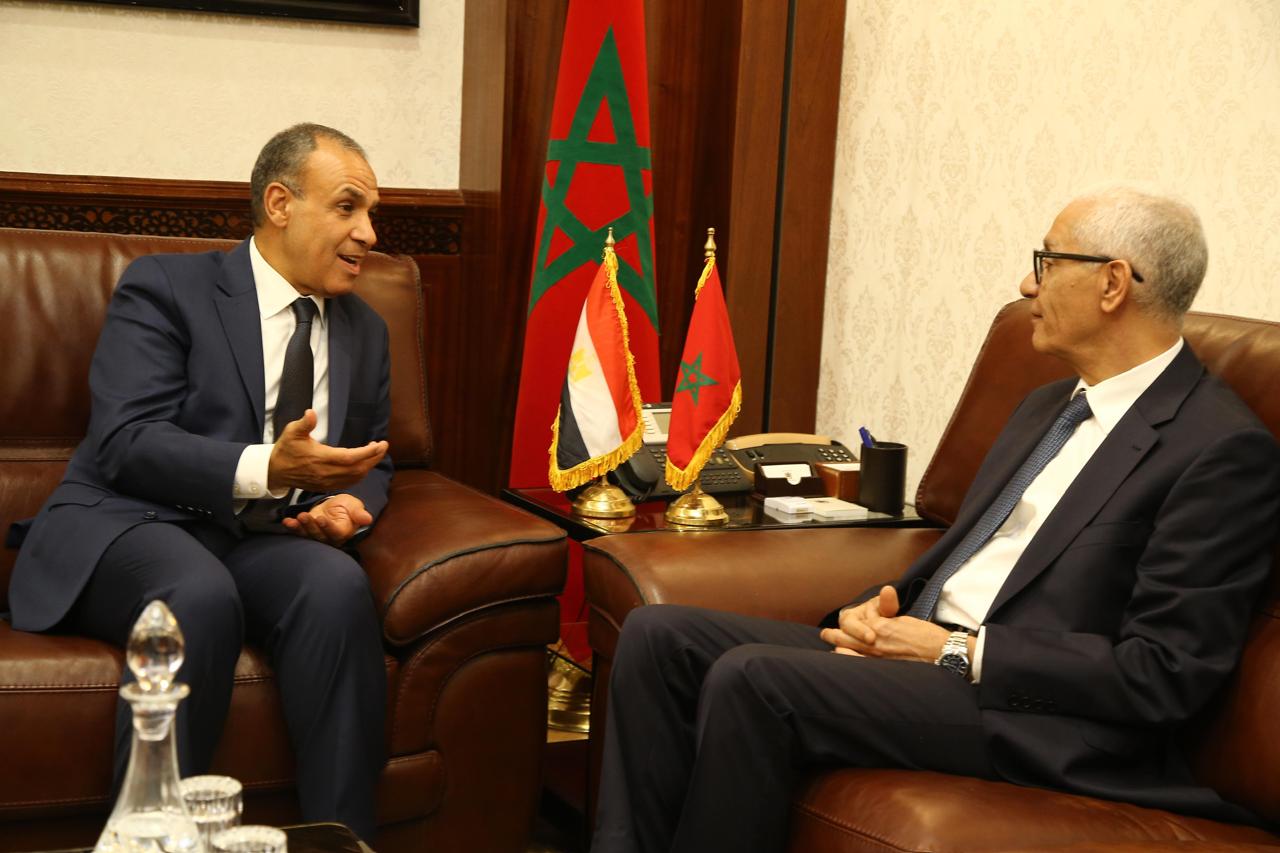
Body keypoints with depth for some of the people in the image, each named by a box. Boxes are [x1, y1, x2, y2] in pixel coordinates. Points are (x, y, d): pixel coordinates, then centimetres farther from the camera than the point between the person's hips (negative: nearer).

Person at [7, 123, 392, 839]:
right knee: (202, 596, -38)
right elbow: (124, 442, -11)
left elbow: (371, 463, 21)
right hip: (133, 525, -4)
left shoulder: (365, 332, 17)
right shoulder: (166, 288, 0)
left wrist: (350, 504, -5)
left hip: (266, 540, 4)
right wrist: (264, 469, -26)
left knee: (339, 585, -31)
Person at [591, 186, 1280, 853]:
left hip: (1038, 718, -9)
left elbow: (1163, 672, -15)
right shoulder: (1048, 406, 19)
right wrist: (882, 608, 0)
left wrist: (957, 652, -15)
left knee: (751, 678, -29)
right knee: (659, 634, -7)